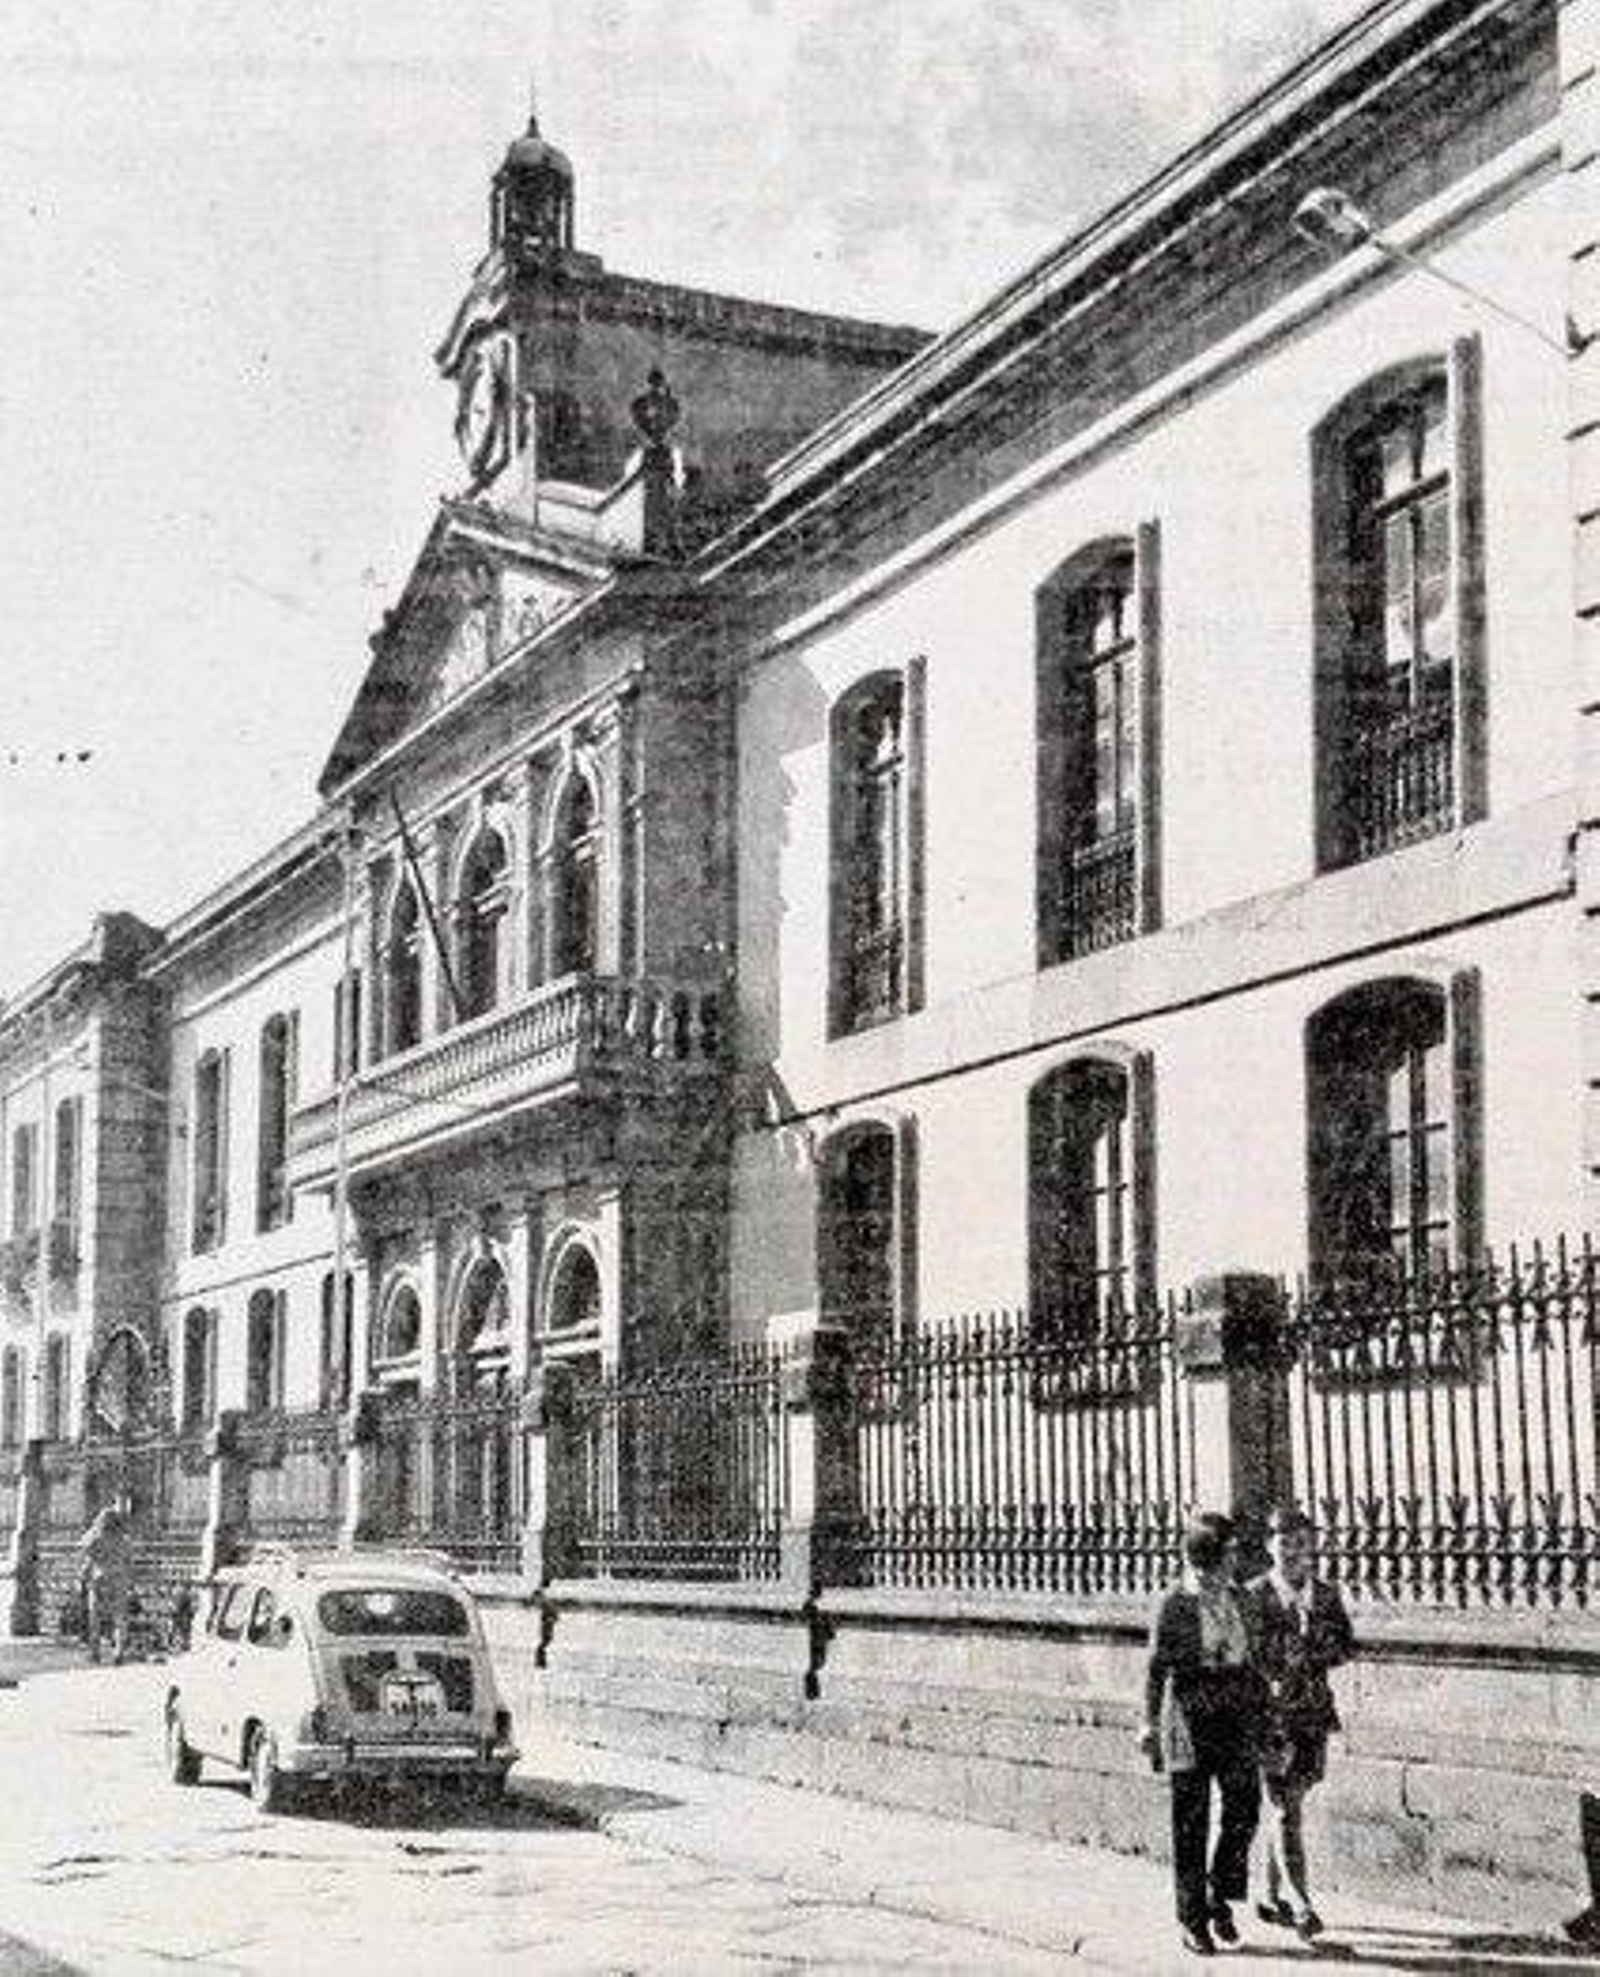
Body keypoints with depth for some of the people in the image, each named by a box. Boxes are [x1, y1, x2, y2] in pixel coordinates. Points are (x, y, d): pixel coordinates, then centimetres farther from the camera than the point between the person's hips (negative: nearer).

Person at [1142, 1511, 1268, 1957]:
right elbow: (1157, 1667, -7)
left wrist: (1264, 1710, 14)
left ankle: (1220, 1899, 17)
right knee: (1191, 1820, 2)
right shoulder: (1174, 1604, -7)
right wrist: (1151, 1724, -12)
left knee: (1244, 1807, -4)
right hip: (1191, 1715, -5)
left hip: (1236, 1717, 5)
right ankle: (1191, 1920, 13)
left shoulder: (1235, 1599, 9)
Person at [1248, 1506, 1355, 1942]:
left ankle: (1273, 1897, 24)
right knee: (1285, 1807, -9)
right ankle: (1300, 1905, -12)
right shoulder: (1256, 1596, -5)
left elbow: (1346, 1646, 6)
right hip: (1271, 1710, -5)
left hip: (1314, 1711, 5)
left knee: (1286, 1804, 13)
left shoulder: (1325, 1595, 9)